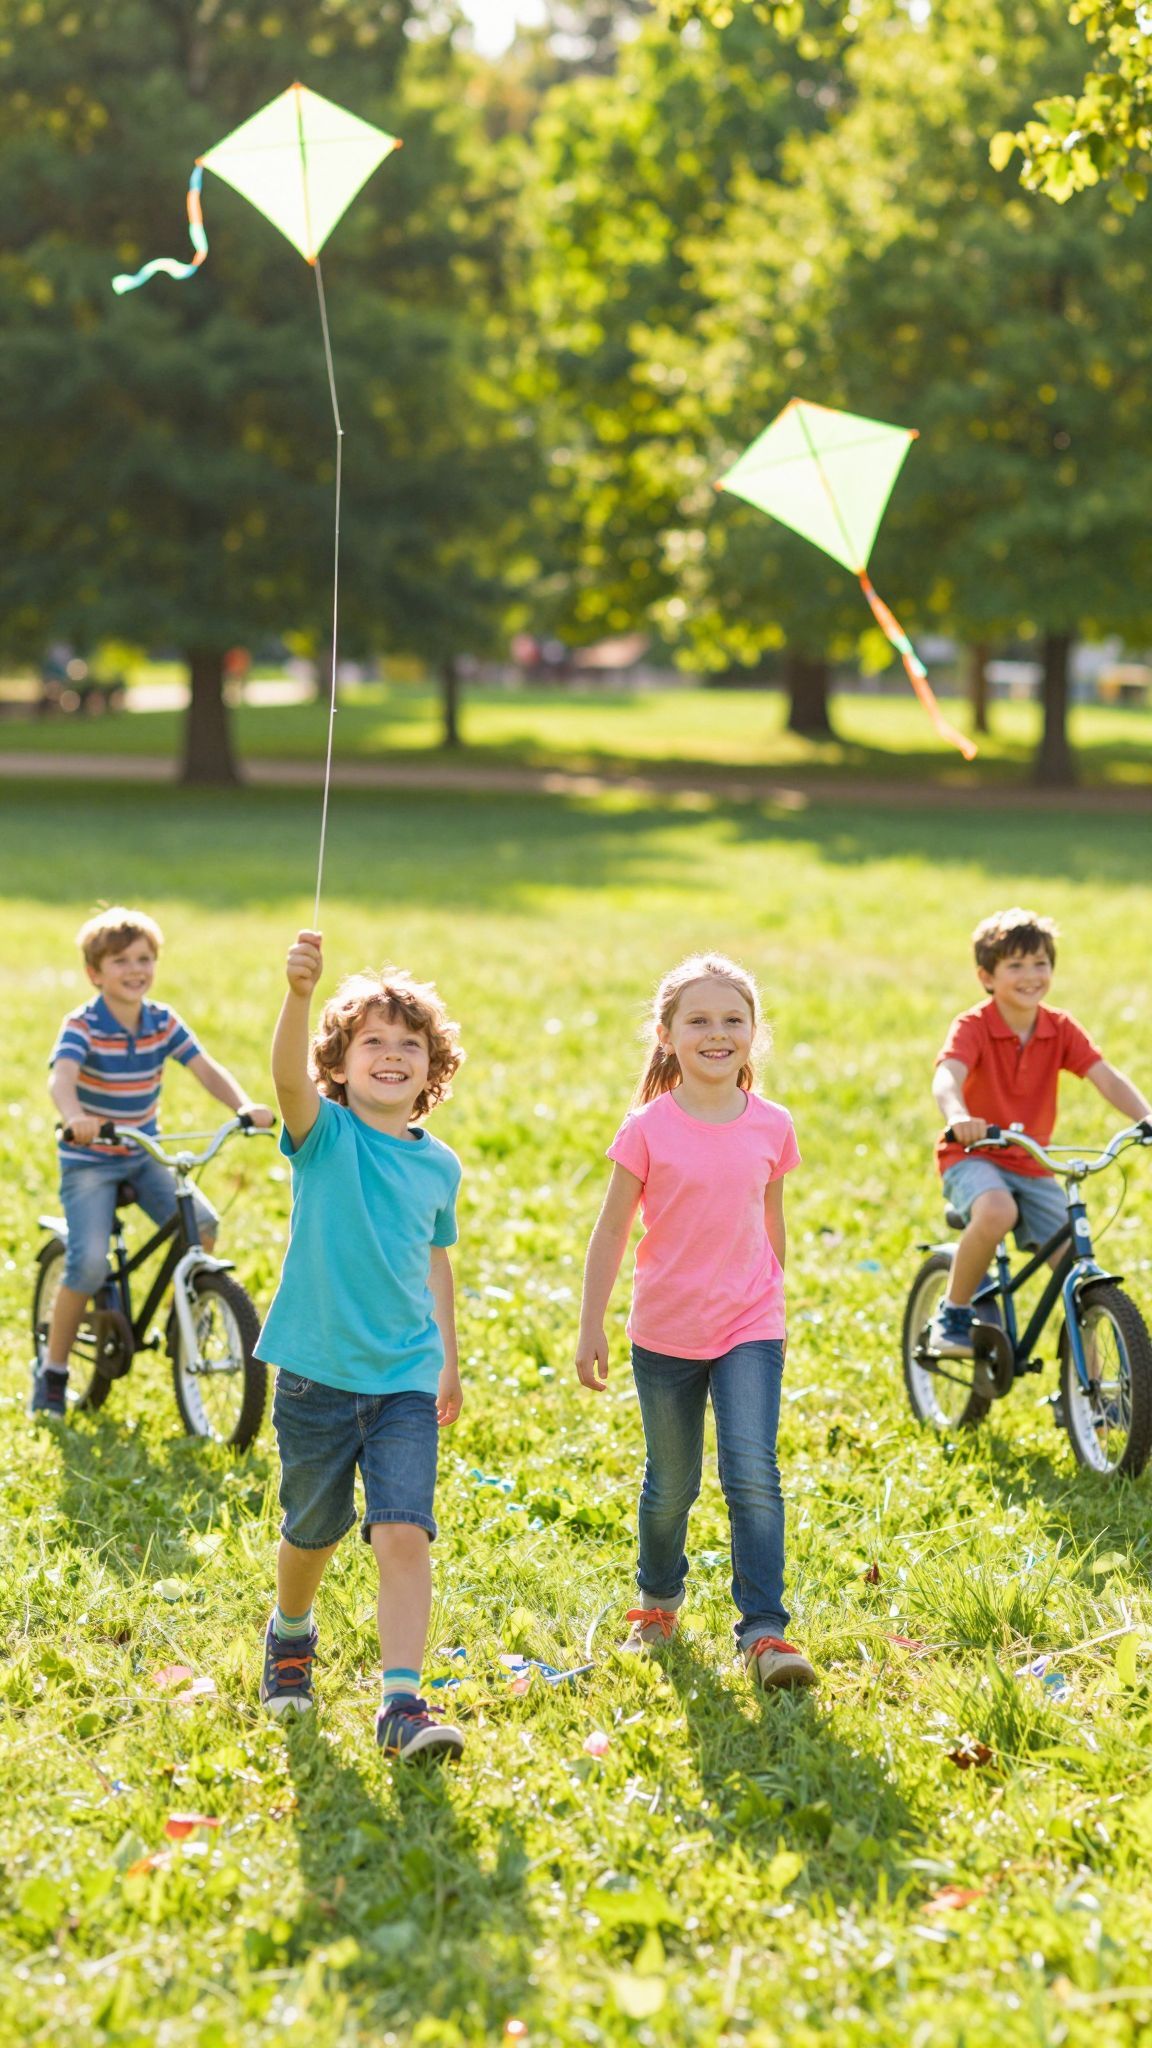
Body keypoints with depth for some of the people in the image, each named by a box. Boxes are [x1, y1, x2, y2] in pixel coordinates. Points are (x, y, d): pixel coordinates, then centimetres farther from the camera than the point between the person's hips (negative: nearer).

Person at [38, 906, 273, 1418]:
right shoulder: (81, 1026, -16)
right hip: (88, 1160, -4)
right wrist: (75, 1117, -57)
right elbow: (62, 1078, -34)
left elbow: (207, 1070, -7)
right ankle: (52, 1370, 1)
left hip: (145, 1155, 4)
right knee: (89, 1264, -19)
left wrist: (245, 1106, -27)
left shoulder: (164, 1022, -1)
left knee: (201, 1223, -18)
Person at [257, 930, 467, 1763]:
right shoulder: (325, 1133, -8)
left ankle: (404, 1702, -12)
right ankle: (290, 1637, 45)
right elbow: (289, 1075, -30)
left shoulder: (439, 1165, 4)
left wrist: (450, 1362, 25)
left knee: (405, 1534, -13)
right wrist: (299, 995, -49)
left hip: (407, 1378, 2)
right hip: (318, 1372, -2)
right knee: (313, 1531, 15)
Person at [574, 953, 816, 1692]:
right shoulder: (649, 1129, -9)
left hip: (749, 1329, 1)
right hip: (666, 1333, -1)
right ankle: (659, 1601, 39)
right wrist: (591, 1326, -3)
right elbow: (613, 1230, -3)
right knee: (671, 1485, 13)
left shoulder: (772, 1126, -2)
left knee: (754, 1474, -15)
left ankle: (764, 1631, -11)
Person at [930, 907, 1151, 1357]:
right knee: (997, 1211, -38)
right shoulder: (972, 1027, -14)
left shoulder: (1061, 1029, -2)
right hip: (973, 1156, -5)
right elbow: (947, 1076, -33)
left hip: (1031, 1165, 5)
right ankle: (952, 1318, -15)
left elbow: (1107, 1078, -13)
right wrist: (958, 1117, -56)